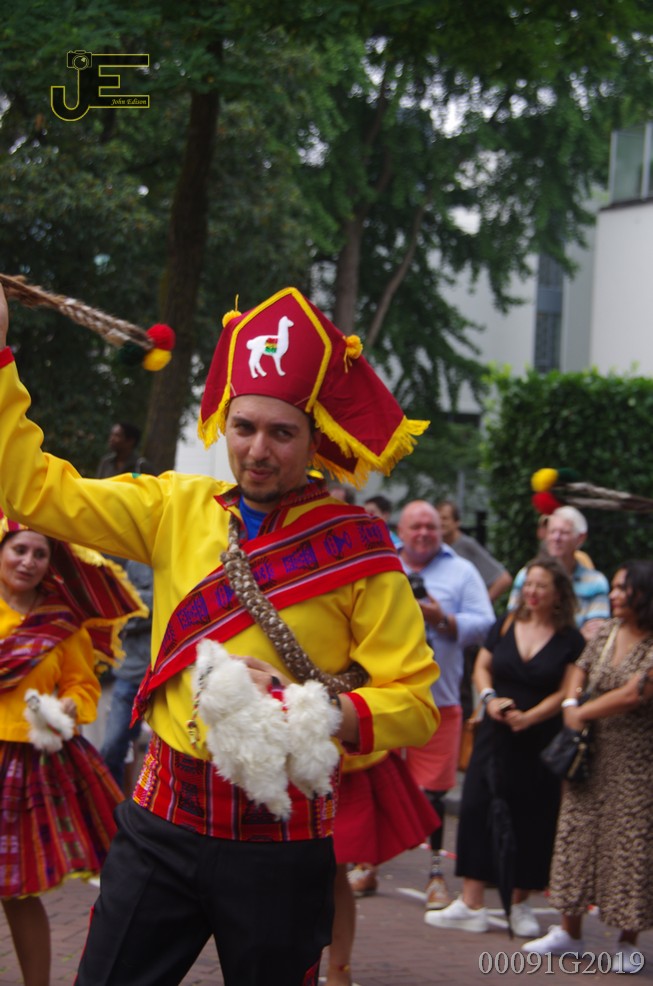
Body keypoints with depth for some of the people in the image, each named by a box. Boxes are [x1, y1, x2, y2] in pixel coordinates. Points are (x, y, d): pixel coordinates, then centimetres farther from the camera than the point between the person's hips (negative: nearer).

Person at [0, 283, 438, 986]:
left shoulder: (356, 546, -6)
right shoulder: (176, 508, 5)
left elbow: (414, 702, -8)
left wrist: (307, 712, -21)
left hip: (280, 835, -3)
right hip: (162, 822, 3)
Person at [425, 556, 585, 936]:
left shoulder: (570, 640, -3)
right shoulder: (505, 626, 6)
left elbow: (565, 692, -7)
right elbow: (482, 667, 10)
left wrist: (528, 718, -16)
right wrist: (490, 698, -9)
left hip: (541, 741, -2)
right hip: (496, 735, 3)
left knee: (532, 821, 4)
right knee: (477, 810, -3)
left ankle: (520, 904, 19)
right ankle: (472, 905, 0)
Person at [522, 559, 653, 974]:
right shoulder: (606, 632, 7)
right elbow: (580, 671, 16)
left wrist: (583, 714, -10)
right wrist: (571, 704, -4)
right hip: (590, 753, 6)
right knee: (577, 834, 8)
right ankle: (570, 931, 19)